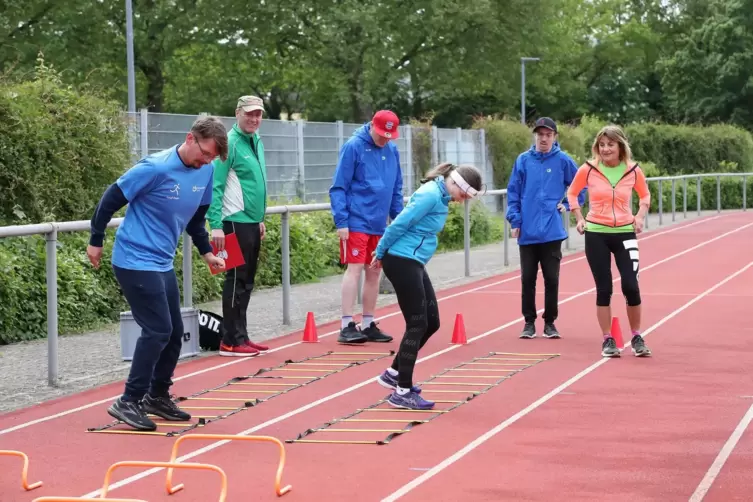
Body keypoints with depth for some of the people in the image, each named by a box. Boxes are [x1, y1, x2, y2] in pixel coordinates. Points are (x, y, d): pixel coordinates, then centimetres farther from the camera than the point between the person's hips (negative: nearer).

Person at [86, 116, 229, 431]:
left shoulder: (205, 173, 1)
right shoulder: (156, 168, -21)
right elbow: (111, 199, -13)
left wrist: (207, 253, 13)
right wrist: (96, 242, -7)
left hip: (163, 264, 8)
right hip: (135, 261, -8)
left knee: (174, 332, 10)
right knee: (158, 330, -12)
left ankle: (157, 396, 26)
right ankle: (128, 402, -5)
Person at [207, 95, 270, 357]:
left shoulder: (257, 142, 12)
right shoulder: (230, 143, -13)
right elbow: (215, 186, -17)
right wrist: (216, 225, -22)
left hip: (253, 222, 8)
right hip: (236, 222, -8)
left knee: (246, 281, 12)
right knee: (237, 281, -6)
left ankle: (240, 336, 18)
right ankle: (231, 341, -1)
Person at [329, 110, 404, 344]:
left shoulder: (392, 150, 9)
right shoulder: (353, 147, -9)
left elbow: (396, 189, 16)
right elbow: (338, 187, -10)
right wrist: (341, 222, -15)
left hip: (379, 224, 6)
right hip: (356, 222, -6)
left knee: (374, 273, 10)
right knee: (354, 269, -9)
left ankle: (368, 325, 18)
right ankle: (347, 326, -6)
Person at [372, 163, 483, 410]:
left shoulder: (439, 196, 13)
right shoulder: (431, 195, -18)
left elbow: (401, 223, 19)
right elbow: (400, 224, -19)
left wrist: (383, 252, 19)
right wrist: (381, 252, -7)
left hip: (412, 263, 10)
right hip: (402, 261, -10)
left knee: (431, 321, 12)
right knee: (417, 324, -6)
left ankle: (394, 373, 24)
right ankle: (402, 392, 0)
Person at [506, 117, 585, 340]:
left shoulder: (563, 161, 0)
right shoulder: (523, 160, 3)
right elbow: (513, 192, 5)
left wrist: (568, 204, -2)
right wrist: (515, 221, -2)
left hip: (552, 232, -1)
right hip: (527, 232, 1)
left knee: (551, 279, 3)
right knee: (528, 279, 6)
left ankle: (550, 322, 13)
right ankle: (529, 322, 15)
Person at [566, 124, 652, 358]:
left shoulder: (633, 170, -2)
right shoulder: (589, 169, -5)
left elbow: (645, 194, 16)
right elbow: (572, 193, 11)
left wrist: (640, 217, 2)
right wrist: (579, 218, 2)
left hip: (625, 233, 0)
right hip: (596, 234, 0)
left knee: (631, 286, -7)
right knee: (603, 289, 1)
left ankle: (636, 337, 11)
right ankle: (607, 339, 11)